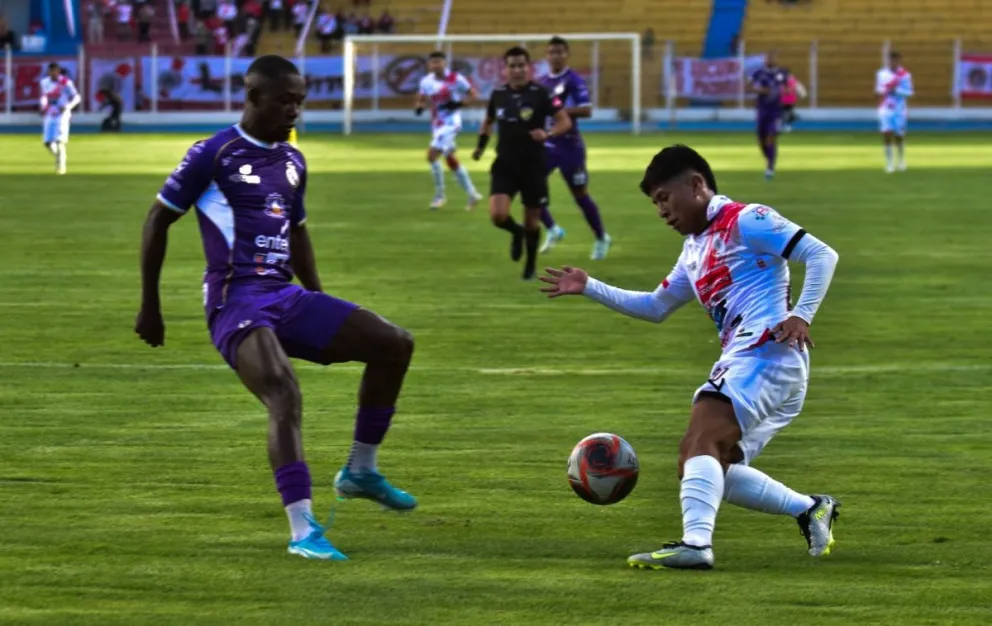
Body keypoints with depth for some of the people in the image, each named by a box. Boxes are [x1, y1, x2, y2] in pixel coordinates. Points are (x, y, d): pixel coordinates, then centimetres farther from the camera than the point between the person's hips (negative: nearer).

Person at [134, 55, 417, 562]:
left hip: (286, 298, 8)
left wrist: (322, 309, 27)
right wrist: (149, 306, 1)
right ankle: (303, 532, -34)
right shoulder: (214, 154, -5)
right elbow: (158, 221, 1)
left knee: (393, 344, -2)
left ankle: (360, 471, 11)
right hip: (235, 302, -7)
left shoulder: (292, 162, 17)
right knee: (285, 397, -31)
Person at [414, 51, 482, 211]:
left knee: (432, 155, -18)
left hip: (450, 121, -7)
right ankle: (472, 194, 27)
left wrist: (458, 103, -21)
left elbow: (473, 95, -5)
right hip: (437, 124, 7)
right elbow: (420, 100, 16)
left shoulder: (455, 79, -12)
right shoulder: (426, 82, 3)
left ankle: (439, 195, -6)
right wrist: (419, 106, -8)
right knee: (450, 160, 14)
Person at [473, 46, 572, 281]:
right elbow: (488, 121, 22)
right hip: (505, 165, 2)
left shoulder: (541, 94, -10)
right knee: (497, 215, -17)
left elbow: (565, 122, -10)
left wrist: (547, 134, -29)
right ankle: (517, 232, 19)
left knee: (532, 221, 7)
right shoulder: (498, 94, 3)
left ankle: (531, 265, 33)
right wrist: (481, 145, 9)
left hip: (533, 166, -2)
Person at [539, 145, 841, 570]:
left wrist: (801, 315, -19)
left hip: (769, 354, -10)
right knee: (712, 472, 6)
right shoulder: (695, 251, 26)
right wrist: (589, 289, 27)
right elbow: (656, 307, 36)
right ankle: (810, 510, 11)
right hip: (740, 363, 10)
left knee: (700, 443, -25)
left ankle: (695, 543, -41)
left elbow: (821, 255, -8)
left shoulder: (745, 222, -2)